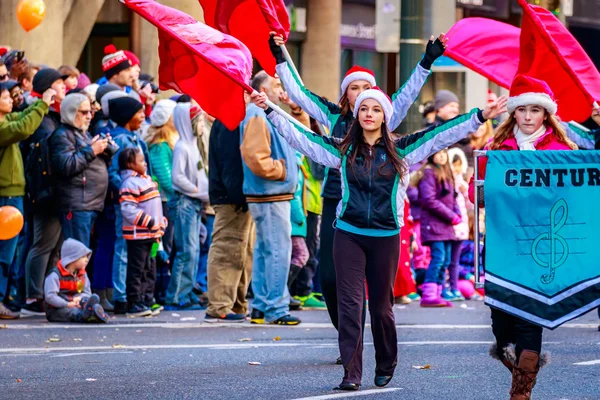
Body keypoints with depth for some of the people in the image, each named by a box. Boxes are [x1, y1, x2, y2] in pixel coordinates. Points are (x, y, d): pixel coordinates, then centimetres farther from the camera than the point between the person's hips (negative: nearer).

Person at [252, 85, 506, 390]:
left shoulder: (400, 151, 3)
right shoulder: (343, 150, 6)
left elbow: (443, 134, 0)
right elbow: (300, 136, 5)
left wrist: (481, 116, -6)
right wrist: (270, 112, 0)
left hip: (385, 237, 0)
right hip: (349, 236, 0)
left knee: (381, 306, 8)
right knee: (350, 304, -6)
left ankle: (386, 366, 27)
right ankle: (351, 373, -6)